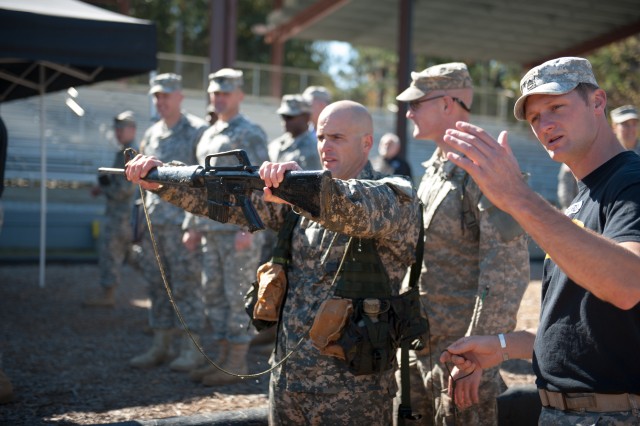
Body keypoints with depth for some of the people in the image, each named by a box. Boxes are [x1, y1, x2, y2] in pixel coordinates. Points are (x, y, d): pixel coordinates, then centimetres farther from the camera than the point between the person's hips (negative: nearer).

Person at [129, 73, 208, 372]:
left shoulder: (197, 131, -5)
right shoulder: (151, 135, 15)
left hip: (183, 221, -7)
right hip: (153, 221, 7)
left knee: (186, 286, -4)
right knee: (157, 285, 10)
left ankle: (192, 349, 3)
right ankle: (160, 346, 19)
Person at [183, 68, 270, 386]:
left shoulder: (250, 134, -7)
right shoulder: (208, 136, 18)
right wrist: (192, 224, 16)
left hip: (239, 229, -8)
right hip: (211, 229, 8)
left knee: (239, 296, -3)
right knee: (213, 294, 10)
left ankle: (237, 363, 4)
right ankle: (222, 358, 19)